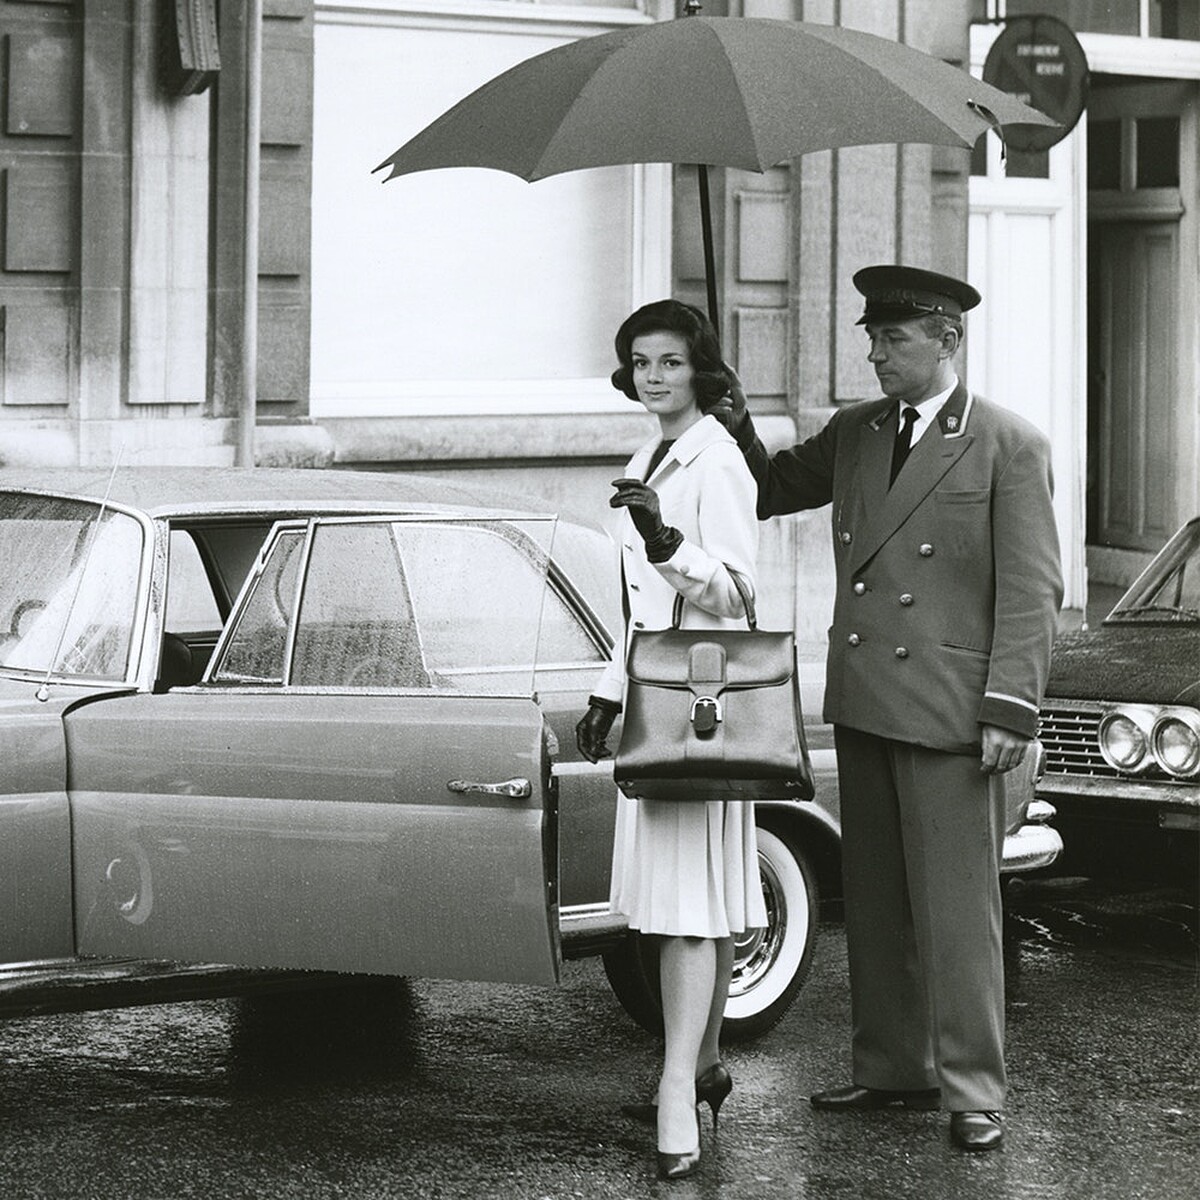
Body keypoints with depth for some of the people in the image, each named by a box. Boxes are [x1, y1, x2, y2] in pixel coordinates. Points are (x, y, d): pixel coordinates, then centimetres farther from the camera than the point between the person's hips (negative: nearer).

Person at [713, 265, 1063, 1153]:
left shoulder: (1009, 447, -5)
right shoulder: (854, 435, 12)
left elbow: (1032, 590, -8)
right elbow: (766, 493, 22)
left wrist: (1010, 710, -14)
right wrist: (737, 431, 2)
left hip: (947, 712, -6)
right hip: (864, 703, 6)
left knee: (956, 909, -3)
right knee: (875, 903, 13)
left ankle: (973, 1093, 5)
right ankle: (893, 1070, 24)